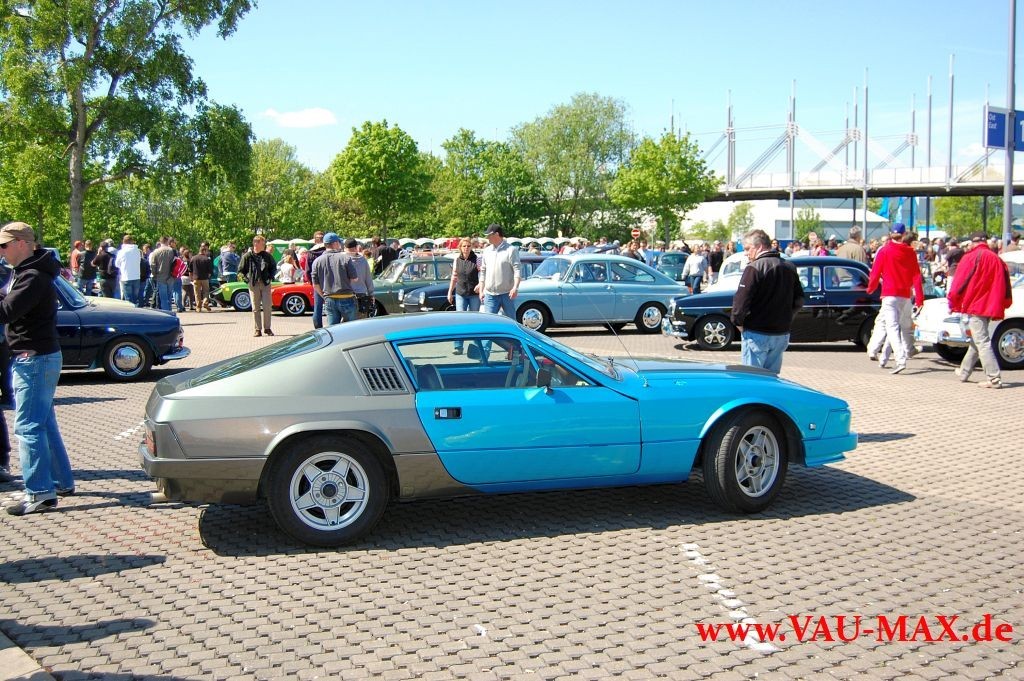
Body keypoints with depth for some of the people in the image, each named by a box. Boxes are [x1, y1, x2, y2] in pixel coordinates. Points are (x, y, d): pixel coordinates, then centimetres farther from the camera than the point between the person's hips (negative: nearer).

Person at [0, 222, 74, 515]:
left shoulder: (33, 277, -18)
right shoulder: (26, 272, 14)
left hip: (34, 359, -10)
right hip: (38, 356, 10)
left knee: (28, 426, -8)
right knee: (45, 423, 16)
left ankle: (40, 493, -5)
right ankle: (62, 482, 24)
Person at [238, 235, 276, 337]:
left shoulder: (267, 256, 4)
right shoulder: (247, 256, -2)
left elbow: (273, 267, 17)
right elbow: (240, 270, 6)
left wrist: (271, 277, 4)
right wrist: (245, 278, -7)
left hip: (265, 284, 1)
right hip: (253, 284, -1)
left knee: (267, 307, -2)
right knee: (256, 308, 2)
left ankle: (267, 328, 10)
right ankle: (257, 329, 8)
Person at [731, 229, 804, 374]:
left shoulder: (754, 268, -14)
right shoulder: (789, 268, 10)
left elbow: (741, 300, -18)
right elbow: (799, 301, 14)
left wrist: (737, 321, -5)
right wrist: (785, 318, 16)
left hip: (757, 334, -7)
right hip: (782, 334, 7)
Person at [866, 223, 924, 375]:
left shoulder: (884, 251, -4)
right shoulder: (910, 252, 5)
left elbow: (875, 272, -1)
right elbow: (916, 275, 4)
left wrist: (870, 288, 16)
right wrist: (919, 297, 5)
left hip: (890, 294, -4)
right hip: (906, 294, 4)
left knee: (892, 327, -10)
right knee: (904, 326, 23)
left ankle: (900, 360, -23)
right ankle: (905, 352, 32)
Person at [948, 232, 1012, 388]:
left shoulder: (971, 257, -7)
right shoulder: (997, 259, 12)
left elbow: (960, 283, -9)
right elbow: (1005, 287, 14)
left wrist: (953, 303, 1)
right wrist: (1000, 306, 23)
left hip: (974, 306, -7)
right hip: (990, 308, 7)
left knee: (982, 343, -9)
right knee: (976, 341, 18)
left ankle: (995, 379, -15)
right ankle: (963, 372, 30)